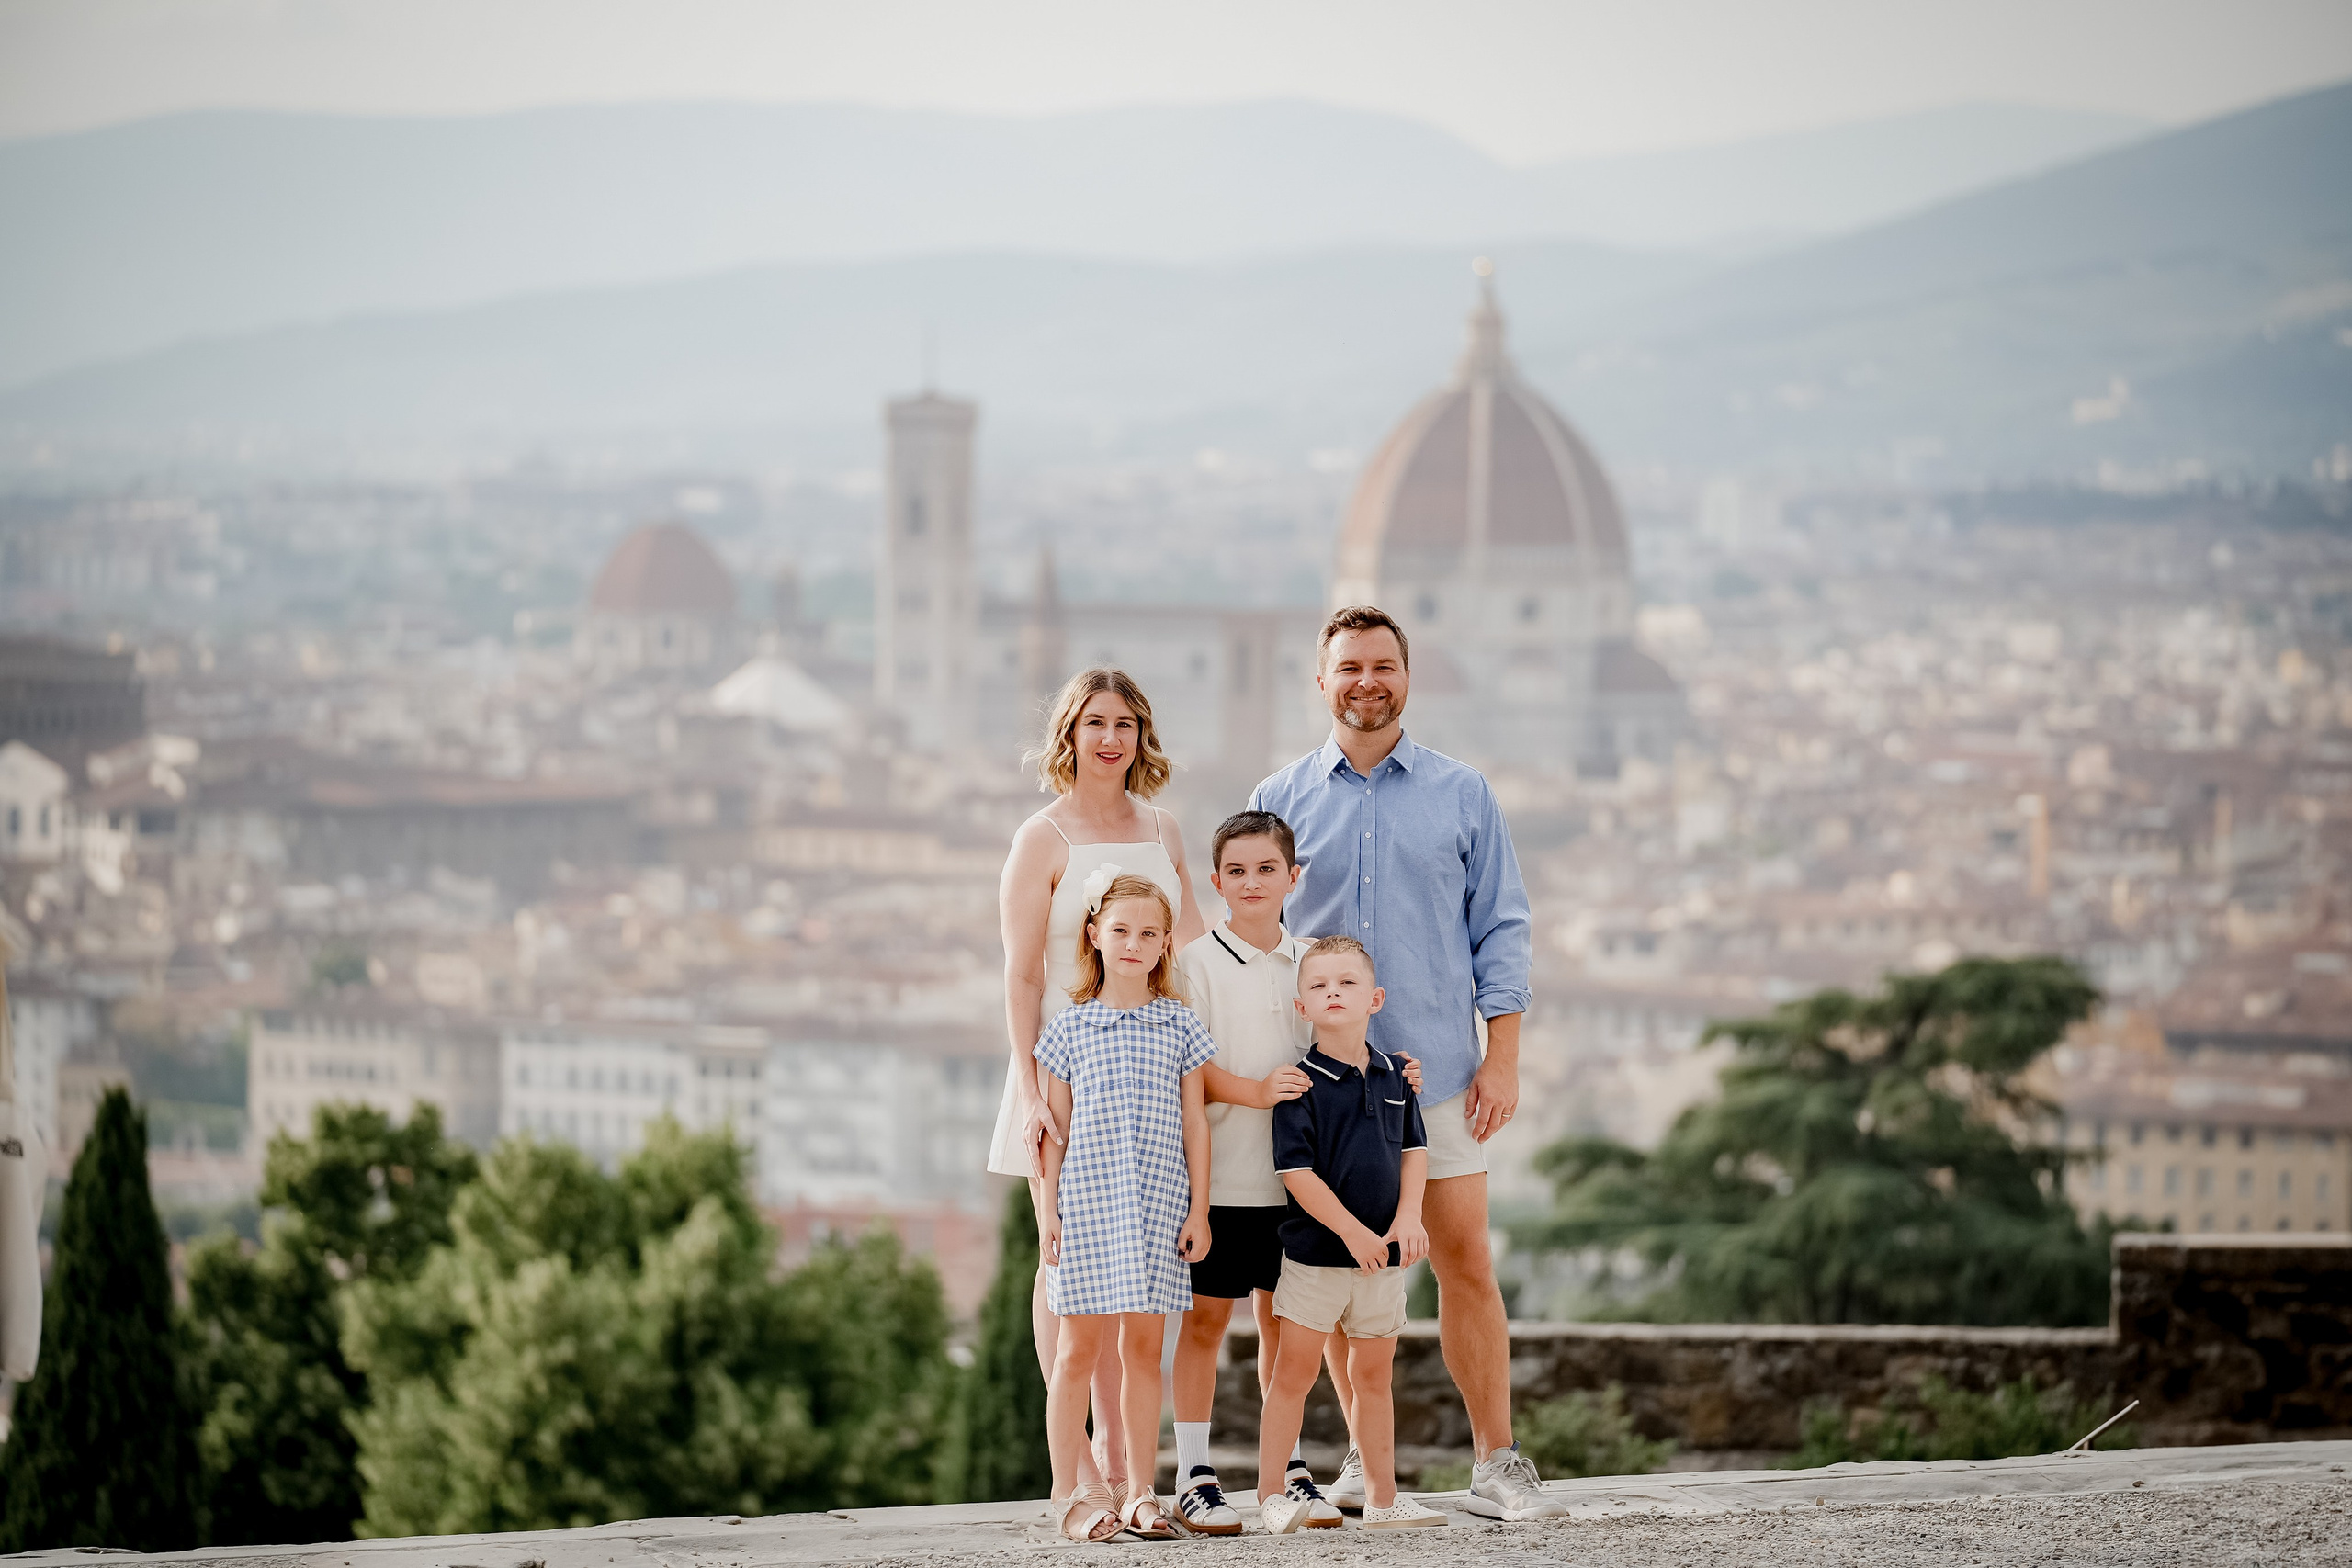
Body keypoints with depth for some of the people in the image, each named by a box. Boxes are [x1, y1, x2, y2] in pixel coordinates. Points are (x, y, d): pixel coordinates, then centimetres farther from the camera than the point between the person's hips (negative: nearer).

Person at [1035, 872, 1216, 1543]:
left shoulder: (1180, 1026, 7)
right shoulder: (1071, 1026, 4)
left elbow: (1195, 1123, 8)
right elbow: (1055, 1126, 5)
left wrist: (1199, 1209, 4)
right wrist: (1048, 1208, -1)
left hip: (1159, 1205, 1)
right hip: (1087, 1203, -1)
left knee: (1144, 1346, 5)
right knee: (1079, 1345, 0)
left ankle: (1140, 1494, 11)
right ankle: (1070, 1494, 4)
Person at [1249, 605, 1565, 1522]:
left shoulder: (1462, 794, 6)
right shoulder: (1281, 801, 7)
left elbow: (1500, 929, 6)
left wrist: (1503, 1056, -3)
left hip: (1439, 1068, -1)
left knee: (1464, 1259, -3)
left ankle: (1496, 1463, 0)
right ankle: (1367, 1459, 13)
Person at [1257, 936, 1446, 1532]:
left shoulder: (1394, 1075, 5)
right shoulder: (1303, 1084, -11)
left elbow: (1414, 1149, 11)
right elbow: (1296, 1170, -16)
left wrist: (1409, 1216, -4)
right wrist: (1353, 1231, -17)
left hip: (1381, 1255, 5)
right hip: (1315, 1251, -5)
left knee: (1374, 1373, 12)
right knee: (1295, 1370, -2)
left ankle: (1382, 1498, 19)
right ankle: (1271, 1492, 5)